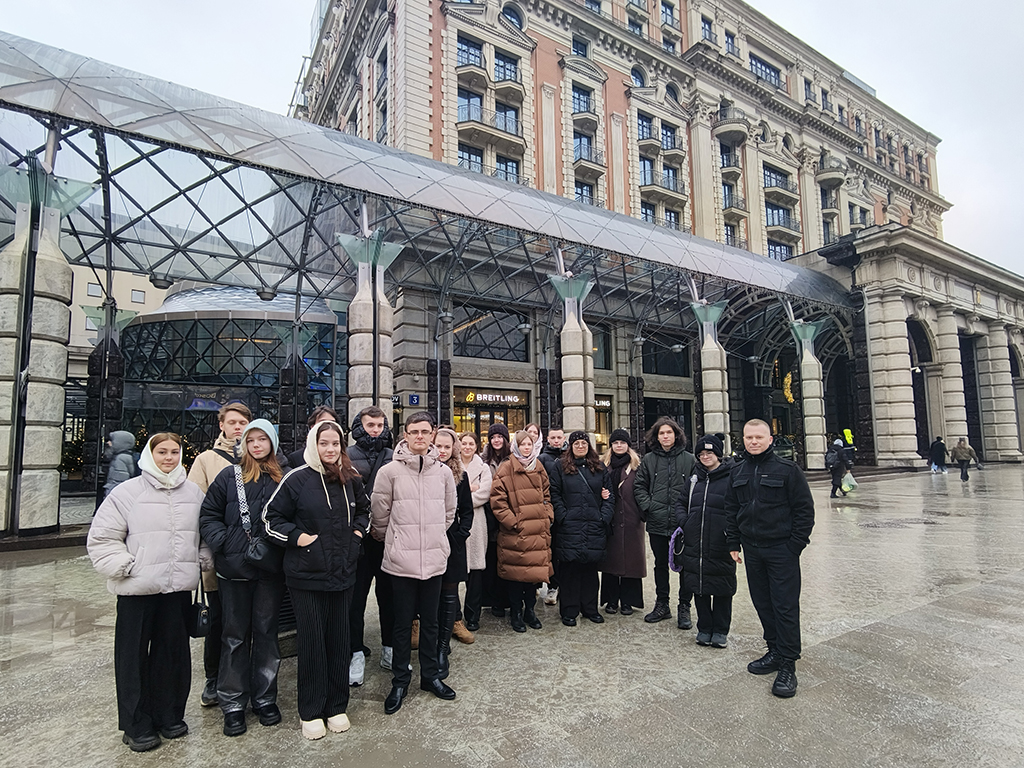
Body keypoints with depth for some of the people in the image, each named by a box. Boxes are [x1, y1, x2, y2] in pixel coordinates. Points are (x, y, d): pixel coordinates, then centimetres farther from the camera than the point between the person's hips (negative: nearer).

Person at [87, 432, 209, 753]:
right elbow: (102, 539, -3)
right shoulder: (127, 492, -5)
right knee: (134, 655, 8)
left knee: (173, 651, 13)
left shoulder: (194, 493, 6)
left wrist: (205, 560, 7)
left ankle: (169, 715, 31)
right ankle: (137, 726, 24)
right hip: (137, 590, -3)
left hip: (179, 587, 3)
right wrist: (125, 566, -10)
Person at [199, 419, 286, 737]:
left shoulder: (283, 478, 2)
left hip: (271, 568, 1)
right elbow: (208, 515, 2)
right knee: (235, 635, 10)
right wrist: (223, 543, -10)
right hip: (234, 568, 0)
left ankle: (265, 698, 28)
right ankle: (233, 703, 25)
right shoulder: (229, 476, 0)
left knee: (267, 632, 12)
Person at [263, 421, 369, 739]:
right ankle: (310, 712, 25)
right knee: (311, 641, 7)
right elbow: (271, 518, -3)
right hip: (306, 575, -3)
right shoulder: (297, 479, -10)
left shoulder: (351, 479, 3)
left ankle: (337, 706, 29)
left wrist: (357, 531, 8)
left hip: (342, 573, 4)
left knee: (339, 639, 12)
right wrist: (296, 537, -12)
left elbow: (363, 508, 22)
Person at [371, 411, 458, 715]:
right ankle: (400, 681, 27)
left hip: (434, 559, 3)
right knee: (403, 623, 10)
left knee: (430, 621, 16)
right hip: (401, 560, -3)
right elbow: (380, 514, 0)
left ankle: (430, 674, 33)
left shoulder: (443, 472, 2)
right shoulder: (389, 471, -8)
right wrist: (389, 541, 9)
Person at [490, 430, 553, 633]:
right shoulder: (506, 470, -6)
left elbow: (547, 495, 20)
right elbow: (497, 500, -10)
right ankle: (516, 613, 19)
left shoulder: (539, 468, 12)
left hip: (538, 531, 5)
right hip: (515, 532, -5)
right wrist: (512, 522, -12)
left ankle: (529, 610, 27)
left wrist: (548, 516, 7)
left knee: (535, 570, 10)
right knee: (516, 572, 2)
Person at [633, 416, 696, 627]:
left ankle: (684, 608, 20)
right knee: (660, 564, 15)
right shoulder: (649, 459, 5)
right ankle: (661, 605, 28)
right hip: (657, 522, 2)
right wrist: (647, 506, -4)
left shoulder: (689, 459, 0)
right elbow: (639, 486, 8)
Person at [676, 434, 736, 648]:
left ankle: (720, 630, 24)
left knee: (722, 589, 8)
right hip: (695, 545, 5)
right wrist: (683, 521, 3)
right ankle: (704, 628, 27)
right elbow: (681, 504, 19)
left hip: (721, 547, -4)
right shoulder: (695, 479, 12)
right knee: (699, 588, 12)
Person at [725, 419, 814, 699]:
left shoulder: (787, 469, -7)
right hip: (752, 550, 5)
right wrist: (733, 543, 10)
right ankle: (775, 652, 29)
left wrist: (795, 545, -10)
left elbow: (804, 509, -6)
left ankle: (788, 665, 10)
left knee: (785, 607, -1)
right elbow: (730, 510, 14)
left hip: (781, 550, -5)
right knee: (762, 603, 13)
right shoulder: (738, 473, 9)